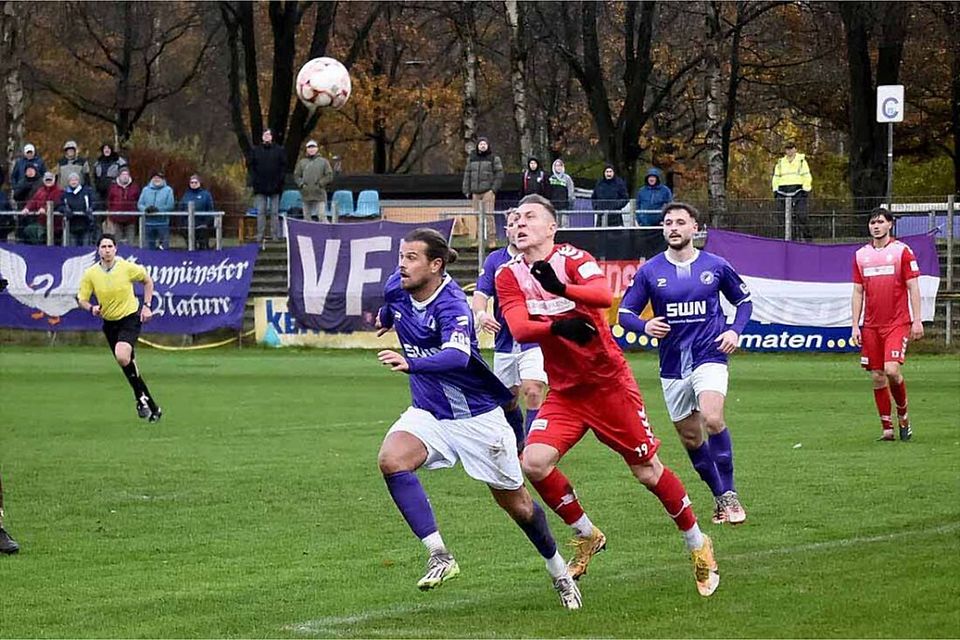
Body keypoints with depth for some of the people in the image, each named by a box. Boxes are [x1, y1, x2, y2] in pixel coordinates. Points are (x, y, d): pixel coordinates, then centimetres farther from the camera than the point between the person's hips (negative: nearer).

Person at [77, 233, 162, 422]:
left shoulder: (128, 268, -13)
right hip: (110, 323, 4)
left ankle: (140, 396, -9)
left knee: (122, 356, -28)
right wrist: (91, 308, -21)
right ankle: (152, 408, 22)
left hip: (131, 317, -4)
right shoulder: (90, 274, -8)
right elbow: (82, 299, 1)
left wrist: (147, 306, -2)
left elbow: (147, 281, 5)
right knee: (128, 364, 9)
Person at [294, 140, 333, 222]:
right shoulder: (302, 162, 13)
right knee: (307, 217, 5)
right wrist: (301, 184, -4)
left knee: (322, 216, -12)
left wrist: (320, 184, -9)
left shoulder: (323, 161, 5)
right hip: (306, 195, 3)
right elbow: (296, 175, 13)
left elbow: (329, 176, 2)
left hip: (319, 195, -3)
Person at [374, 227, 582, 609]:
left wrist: (410, 363, -61)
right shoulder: (396, 287, -7)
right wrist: (386, 318, 42)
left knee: (515, 503, 7)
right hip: (428, 413, 6)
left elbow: (457, 356, -45)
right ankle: (439, 556, -24)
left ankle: (558, 570, 33)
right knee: (391, 460, -26)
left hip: (477, 416, -6)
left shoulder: (452, 306, -27)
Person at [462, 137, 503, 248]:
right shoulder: (472, 159, 14)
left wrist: (494, 188, -8)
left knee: (489, 215, -11)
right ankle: (479, 240, 9)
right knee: (478, 217, 5)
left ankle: (491, 240, -10)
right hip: (475, 192, 4)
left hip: (488, 191, -4)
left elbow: (499, 174, 0)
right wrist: (467, 190, 10)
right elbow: (467, 174, 16)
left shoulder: (494, 158, 3)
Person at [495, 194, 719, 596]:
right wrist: (558, 326, -35)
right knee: (534, 462, -16)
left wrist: (563, 289, -49)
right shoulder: (509, 276, 0)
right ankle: (587, 536, 6)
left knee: (647, 471, 1)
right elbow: (518, 327, -16)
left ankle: (698, 545, 21)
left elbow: (604, 295, -32)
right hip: (564, 392, 4)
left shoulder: (573, 259, -12)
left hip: (609, 382, -4)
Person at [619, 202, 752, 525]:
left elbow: (744, 300, 15)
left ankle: (729, 494, -15)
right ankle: (720, 498, 25)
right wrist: (645, 326, -18)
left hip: (709, 357, -3)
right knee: (690, 438, 7)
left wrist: (735, 331, -3)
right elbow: (625, 313, 4)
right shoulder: (650, 271, 1)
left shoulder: (716, 266, 1)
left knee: (712, 418, -26)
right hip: (672, 365, 3)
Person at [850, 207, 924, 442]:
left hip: (897, 323, -4)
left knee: (891, 370, -17)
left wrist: (917, 320, -9)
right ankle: (887, 427, 9)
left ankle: (903, 414, 6)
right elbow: (858, 292, 12)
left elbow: (913, 287, -2)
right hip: (871, 325, 4)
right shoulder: (861, 255, 10)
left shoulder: (902, 251, -2)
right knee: (877, 376, 2)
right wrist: (855, 326, 6)